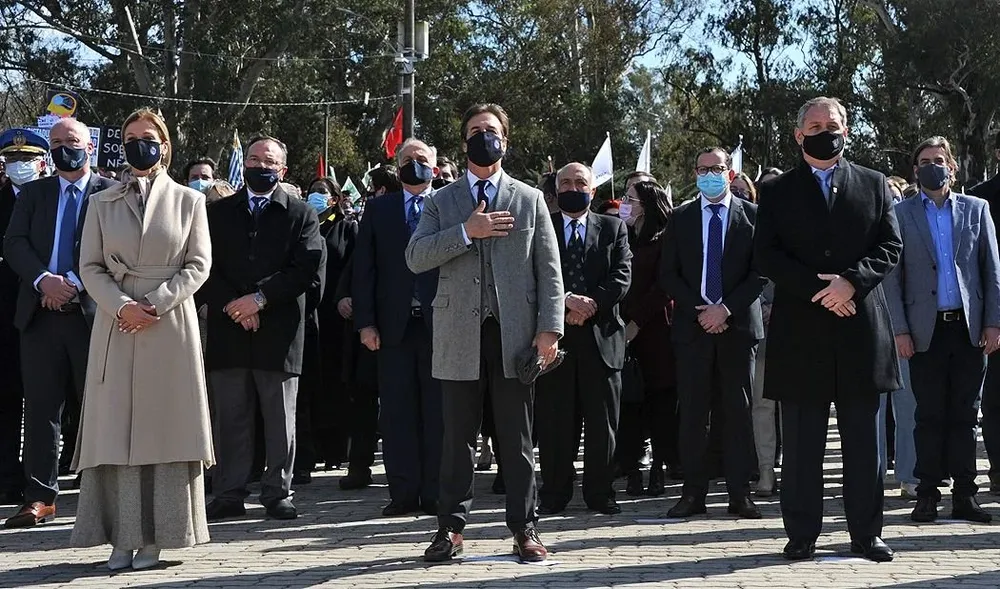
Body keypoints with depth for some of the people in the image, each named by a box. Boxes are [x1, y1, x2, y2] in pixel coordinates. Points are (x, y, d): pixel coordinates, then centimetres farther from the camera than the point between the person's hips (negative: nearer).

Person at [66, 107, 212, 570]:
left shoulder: (188, 200, 8)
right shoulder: (102, 203, 12)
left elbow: (198, 265, 2)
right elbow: (90, 266, 7)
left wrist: (154, 303, -11)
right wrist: (121, 305, -11)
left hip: (170, 325, -1)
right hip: (116, 325, 2)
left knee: (164, 425, -1)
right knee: (115, 427, -2)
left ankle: (154, 536, 3)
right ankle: (122, 536, 1)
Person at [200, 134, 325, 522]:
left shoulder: (301, 214, 6)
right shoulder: (218, 213, 13)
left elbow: (309, 268, -5)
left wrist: (260, 297, -13)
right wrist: (232, 304, -10)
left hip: (279, 330, -2)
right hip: (228, 330, 2)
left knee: (280, 420, 4)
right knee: (229, 418, 5)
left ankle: (278, 493, 12)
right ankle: (229, 494, 12)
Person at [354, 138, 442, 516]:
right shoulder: (378, 209, 12)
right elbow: (364, 269, 8)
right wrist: (365, 322, -1)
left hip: (439, 324, -2)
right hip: (394, 325, 2)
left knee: (438, 413, 2)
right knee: (397, 413, 3)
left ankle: (435, 495, 9)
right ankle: (404, 493, 10)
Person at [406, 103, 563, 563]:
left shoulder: (530, 199, 10)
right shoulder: (441, 202, 11)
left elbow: (549, 271, 5)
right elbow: (415, 258, -3)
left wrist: (550, 328, -5)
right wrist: (466, 232, -13)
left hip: (515, 334, 0)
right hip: (459, 335, 1)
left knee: (517, 439, 4)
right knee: (458, 438, 5)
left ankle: (524, 528, 11)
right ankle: (451, 527, 13)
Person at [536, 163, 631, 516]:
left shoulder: (613, 229, 12)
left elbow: (622, 276, 0)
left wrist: (591, 305, -12)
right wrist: (567, 299, -17)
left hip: (600, 334, 1)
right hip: (554, 335, -1)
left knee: (602, 420, 3)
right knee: (554, 420, 2)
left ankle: (600, 494, 12)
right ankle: (554, 495, 10)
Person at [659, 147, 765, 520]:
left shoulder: (751, 216, 5)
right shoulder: (680, 218, 10)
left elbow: (760, 272, 0)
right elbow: (668, 274, 6)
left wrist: (726, 308, -10)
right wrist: (699, 310, -6)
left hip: (738, 324, -1)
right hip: (692, 325, 1)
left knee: (738, 412, 2)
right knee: (692, 413, 1)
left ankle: (740, 494, 6)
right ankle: (693, 493, 5)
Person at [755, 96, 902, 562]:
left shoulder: (874, 185, 12)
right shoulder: (776, 191, 9)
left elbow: (890, 246, 4)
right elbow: (766, 257, -1)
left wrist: (851, 281, -13)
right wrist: (818, 289, -12)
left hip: (862, 329, 1)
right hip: (799, 331, -1)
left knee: (863, 439, 5)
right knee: (801, 442, 2)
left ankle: (866, 532, 12)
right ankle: (801, 534, 8)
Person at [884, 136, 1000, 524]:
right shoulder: (901, 214, 6)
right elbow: (892, 276, 2)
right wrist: (900, 330, -6)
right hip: (926, 330, -1)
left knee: (965, 415, 4)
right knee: (929, 416, 1)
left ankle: (964, 495, 9)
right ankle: (928, 494, 7)